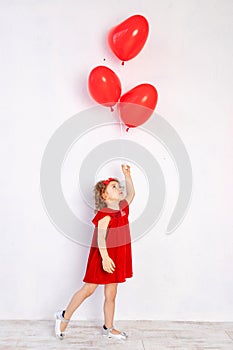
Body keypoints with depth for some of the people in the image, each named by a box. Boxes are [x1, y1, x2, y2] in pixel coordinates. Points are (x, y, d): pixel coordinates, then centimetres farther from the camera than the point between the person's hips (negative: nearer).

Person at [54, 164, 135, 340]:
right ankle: (64, 316, 22)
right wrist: (105, 257, -35)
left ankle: (108, 328, 27)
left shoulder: (122, 207, 6)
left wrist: (127, 175, 12)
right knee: (88, 289, 3)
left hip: (117, 257, 8)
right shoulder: (105, 214, -18)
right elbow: (100, 237, -26)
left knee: (111, 294, 14)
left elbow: (131, 194, 22)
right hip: (103, 256, -7)